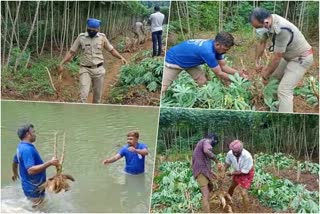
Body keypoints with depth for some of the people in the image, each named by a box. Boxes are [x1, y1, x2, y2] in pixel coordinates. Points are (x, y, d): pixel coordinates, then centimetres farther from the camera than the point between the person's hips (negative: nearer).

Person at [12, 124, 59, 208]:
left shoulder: (21, 146, 8)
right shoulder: (27, 149, -26)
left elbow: (15, 161, 25)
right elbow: (31, 170, -37)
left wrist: (15, 174, 43)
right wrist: (49, 163, -38)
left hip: (32, 187, 10)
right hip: (34, 189, -10)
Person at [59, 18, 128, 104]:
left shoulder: (102, 37, 0)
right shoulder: (81, 37, -2)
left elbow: (112, 50, 7)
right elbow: (71, 52, 1)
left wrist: (121, 57, -9)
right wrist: (62, 63, -9)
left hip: (99, 69, 1)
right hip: (85, 69, -1)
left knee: (98, 94, 11)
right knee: (83, 94, -14)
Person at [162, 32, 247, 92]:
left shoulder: (215, 46, -12)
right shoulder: (208, 51, -38)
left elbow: (224, 66, 1)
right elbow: (219, 74, -27)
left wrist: (238, 73, -11)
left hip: (188, 61, 9)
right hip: (173, 60, -9)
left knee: (202, 82, 0)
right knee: (162, 88, -10)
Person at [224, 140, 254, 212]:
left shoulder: (247, 157, -39)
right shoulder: (230, 153, -27)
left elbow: (244, 171, -27)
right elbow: (227, 164, -5)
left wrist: (231, 173, -23)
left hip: (247, 173, -5)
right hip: (237, 172, 5)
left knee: (244, 193, -15)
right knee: (231, 187, 24)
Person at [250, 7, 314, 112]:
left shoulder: (282, 30, -37)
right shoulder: (267, 23, -13)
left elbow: (277, 57, -26)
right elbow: (261, 42, 5)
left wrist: (267, 73, -11)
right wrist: (256, 62, 12)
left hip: (301, 58, -9)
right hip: (289, 56, 9)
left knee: (284, 90, -16)